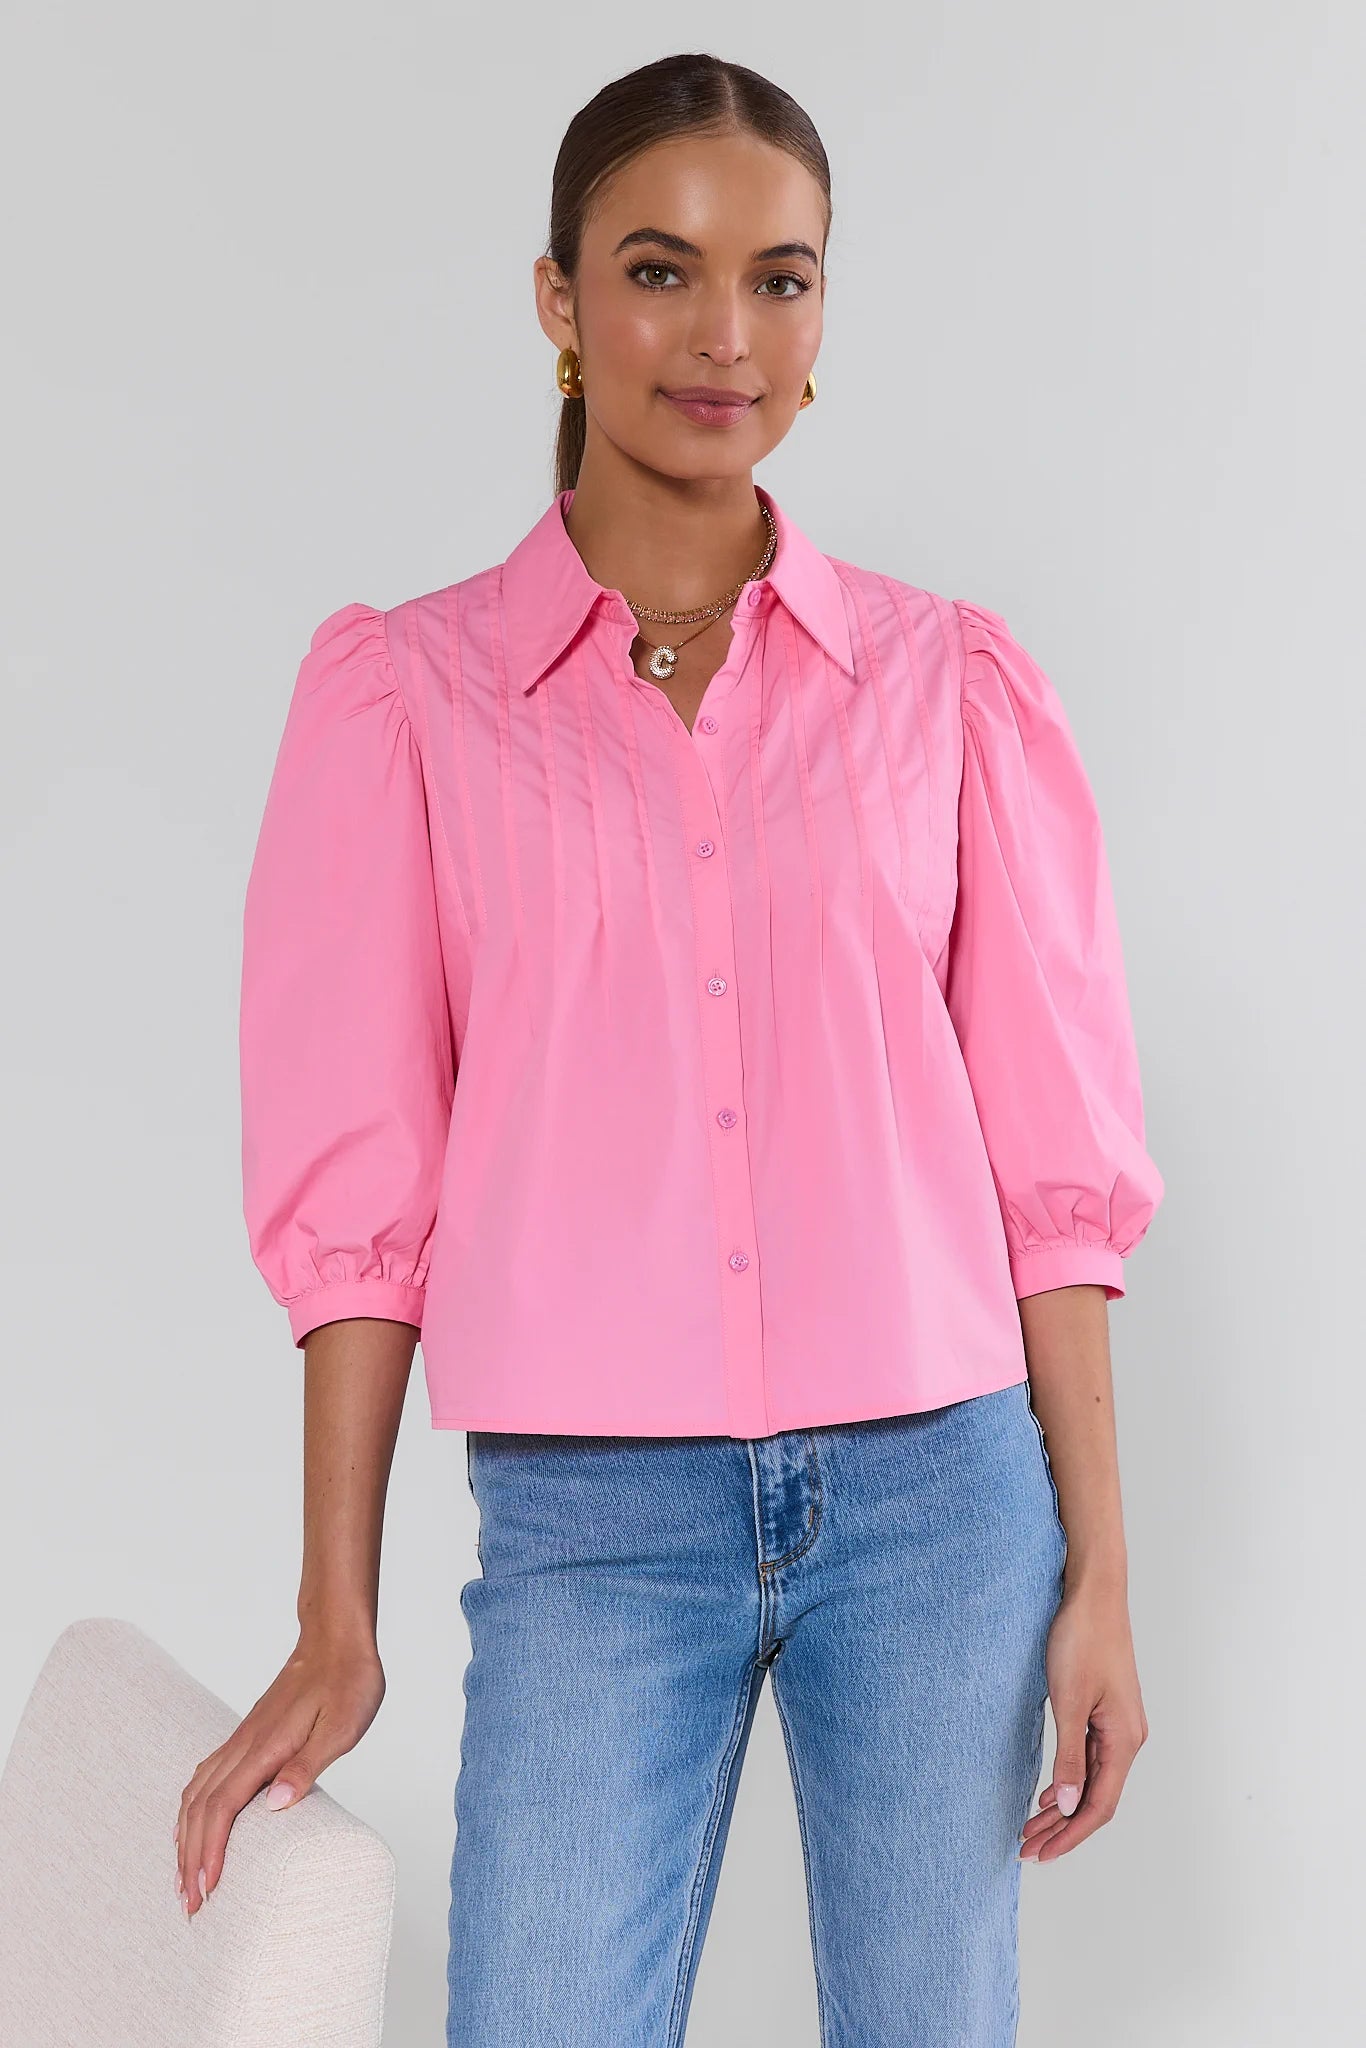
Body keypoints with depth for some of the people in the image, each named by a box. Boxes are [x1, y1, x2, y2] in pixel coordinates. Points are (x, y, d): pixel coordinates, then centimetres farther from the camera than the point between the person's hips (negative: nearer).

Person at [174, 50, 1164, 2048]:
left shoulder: (952, 682, 3)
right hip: (589, 1523, -1)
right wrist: (337, 1625, 1)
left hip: (936, 1495, 1)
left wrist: (1101, 1575, 1)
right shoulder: (402, 688, 1)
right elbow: (359, 1181, 1)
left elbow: (1053, 1157, 4)